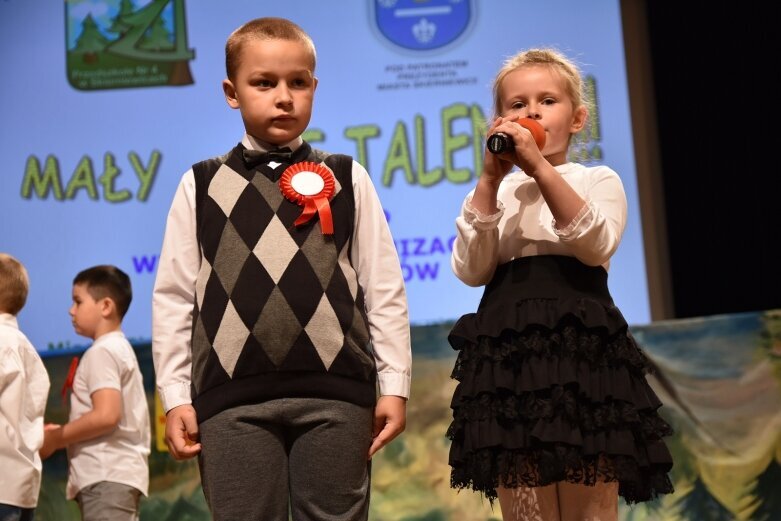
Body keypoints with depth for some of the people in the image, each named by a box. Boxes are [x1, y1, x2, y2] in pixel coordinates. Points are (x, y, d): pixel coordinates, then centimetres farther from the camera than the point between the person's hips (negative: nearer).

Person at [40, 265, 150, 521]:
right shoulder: (121, 349, 23)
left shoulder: (101, 352, -8)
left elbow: (106, 415, -21)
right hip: (115, 473, 11)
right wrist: (63, 432, 15)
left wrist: (55, 439, -9)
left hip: (106, 476, -11)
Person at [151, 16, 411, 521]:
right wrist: (176, 396, 3)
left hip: (335, 392, 0)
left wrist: (394, 384, 4)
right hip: (232, 395, 0)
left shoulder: (348, 180, 10)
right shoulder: (201, 186, 9)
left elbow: (384, 288, 9)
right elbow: (173, 294, 8)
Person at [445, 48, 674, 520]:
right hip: (507, 354, 3)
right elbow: (471, 271, 0)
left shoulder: (598, 180, 8)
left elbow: (596, 246, -12)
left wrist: (540, 168, -18)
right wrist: (492, 179, -6)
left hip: (581, 349, -2)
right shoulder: (493, 192, 16)